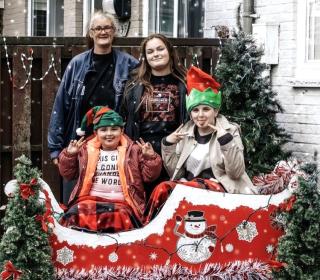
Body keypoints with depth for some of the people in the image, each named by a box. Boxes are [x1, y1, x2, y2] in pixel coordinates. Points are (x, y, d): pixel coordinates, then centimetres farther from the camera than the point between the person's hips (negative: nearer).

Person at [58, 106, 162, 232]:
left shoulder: (133, 151, 15)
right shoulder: (85, 150, 18)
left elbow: (149, 176, 12)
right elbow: (68, 173, 21)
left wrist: (150, 158, -5)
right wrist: (69, 155, 6)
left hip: (121, 202, -1)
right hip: (90, 199, 1)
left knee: (119, 217, -36)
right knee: (79, 215, -33)